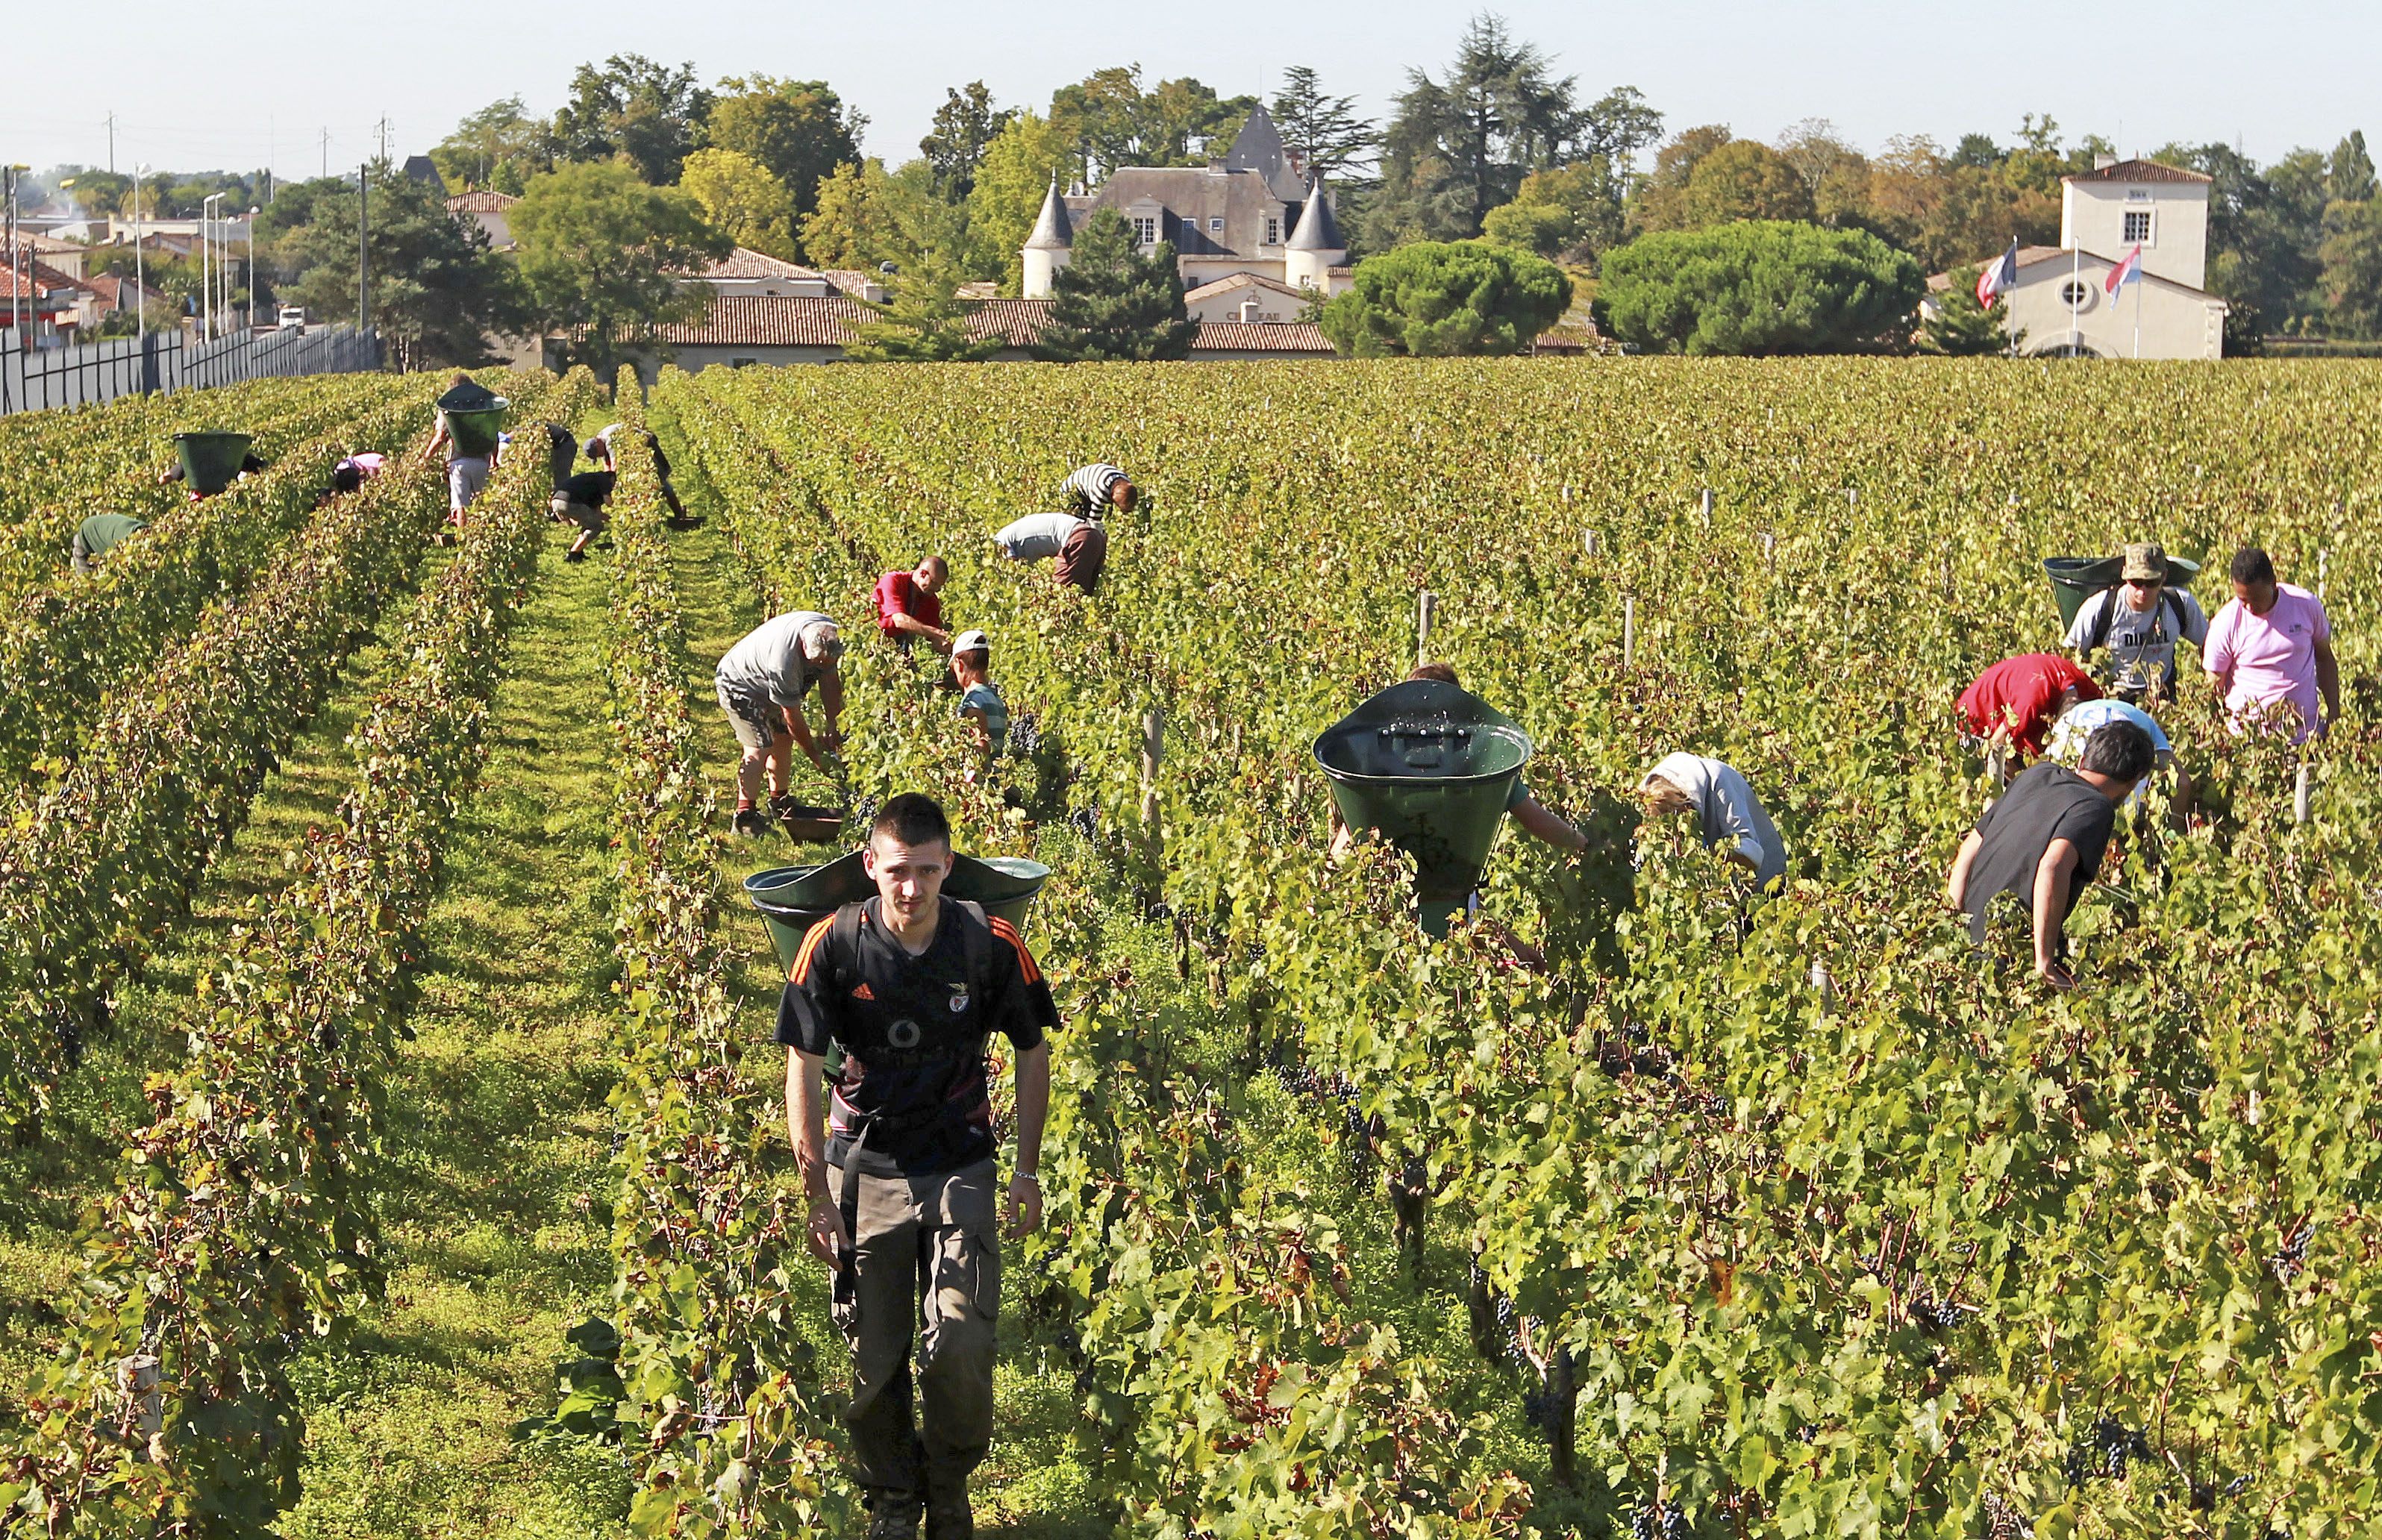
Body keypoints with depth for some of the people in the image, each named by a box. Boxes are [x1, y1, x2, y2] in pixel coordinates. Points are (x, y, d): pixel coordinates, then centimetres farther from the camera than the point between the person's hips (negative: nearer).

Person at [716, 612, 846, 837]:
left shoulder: (830, 634, -21)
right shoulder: (783, 661, -43)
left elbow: (830, 680, -3)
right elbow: (792, 716, -30)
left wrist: (832, 725, -6)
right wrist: (816, 755, -19)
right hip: (738, 685, -8)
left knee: (781, 738, 11)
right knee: (759, 747, -17)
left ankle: (779, 801, 27)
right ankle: (745, 816, -13)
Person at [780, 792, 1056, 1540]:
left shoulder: (990, 944, -11)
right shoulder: (833, 945, -12)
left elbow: (1032, 1052, 4)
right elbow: (802, 1070, -6)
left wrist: (1029, 1171, 5)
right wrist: (818, 1195, -9)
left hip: (960, 1167, 0)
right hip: (864, 1167, 1)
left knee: (959, 1348, -12)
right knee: (874, 1358, 5)